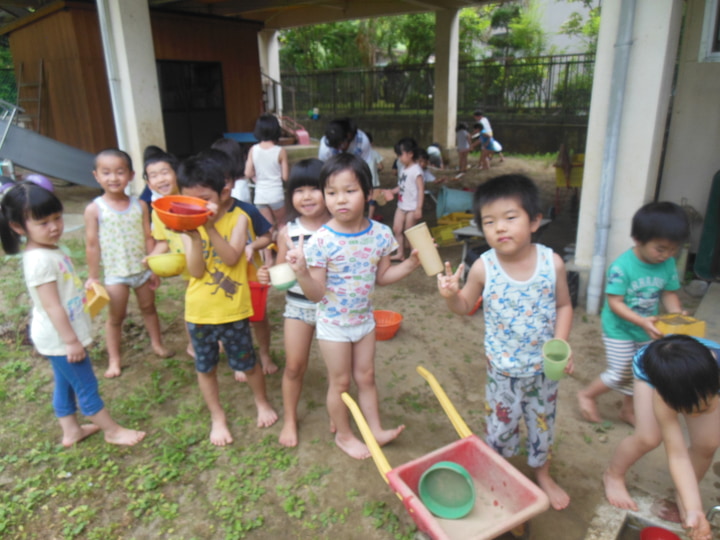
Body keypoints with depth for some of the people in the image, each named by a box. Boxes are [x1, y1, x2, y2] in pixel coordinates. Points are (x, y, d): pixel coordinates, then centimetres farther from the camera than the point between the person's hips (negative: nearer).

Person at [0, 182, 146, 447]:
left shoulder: (51, 249, 5)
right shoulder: (40, 259, -26)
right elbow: (52, 306, -26)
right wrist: (71, 340, -22)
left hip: (63, 336, 10)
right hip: (60, 338, -10)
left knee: (65, 384, 21)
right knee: (87, 386, 5)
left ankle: (71, 430, 37)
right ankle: (113, 431, 19)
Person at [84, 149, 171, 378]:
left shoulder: (139, 206, -5)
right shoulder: (94, 209, -11)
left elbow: (148, 238, 0)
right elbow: (92, 245, -7)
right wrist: (93, 277, -4)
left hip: (142, 269, 2)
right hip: (115, 273, -2)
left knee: (148, 308, 19)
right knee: (116, 316, 10)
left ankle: (157, 344, 38)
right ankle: (114, 359, 24)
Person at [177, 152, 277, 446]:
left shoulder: (238, 218, -10)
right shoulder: (188, 225, -5)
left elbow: (231, 258, -24)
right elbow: (196, 271, -14)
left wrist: (211, 228, -32)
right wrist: (194, 236, -27)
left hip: (233, 310, -2)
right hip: (199, 311, 3)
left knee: (247, 363, 14)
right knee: (205, 368, 16)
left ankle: (262, 402, 41)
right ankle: (217, 418, 37)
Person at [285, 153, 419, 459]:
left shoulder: (380, 234, -11)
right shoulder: (321, 241, -23)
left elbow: (382, 276, 3)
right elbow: (316, 294, -20)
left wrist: (410, 264, -8)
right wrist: (302, 273, -38)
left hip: (364, 319, 4)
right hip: (333, 323, -3)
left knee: (366, 376, 18)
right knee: (340, 382, 12)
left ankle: (375, 429, 36)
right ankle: (343, 435, 34)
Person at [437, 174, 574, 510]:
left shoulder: (552, 263, -14)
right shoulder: (483, 267, -16)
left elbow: (563, 306, -1)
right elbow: (465, 307, -2)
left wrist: (560, 345, -14)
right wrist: (451, 295, -24)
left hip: (544, 367, 1)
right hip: (503, 369, -1)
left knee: (543, 423, 21)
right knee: (501, 425, 15)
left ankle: (542, 475, 48)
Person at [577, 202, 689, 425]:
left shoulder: (668, 264, -7)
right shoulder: (622, 267, -26)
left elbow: (669, 293, 2)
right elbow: (615, 302, -25)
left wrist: (678, 317, -15)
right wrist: (641, 321, -34)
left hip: (646, 331, 6)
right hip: (619, 330, -6)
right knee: (620, 374, 0)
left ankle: (628, 410, 42)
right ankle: (586, 395, 26)